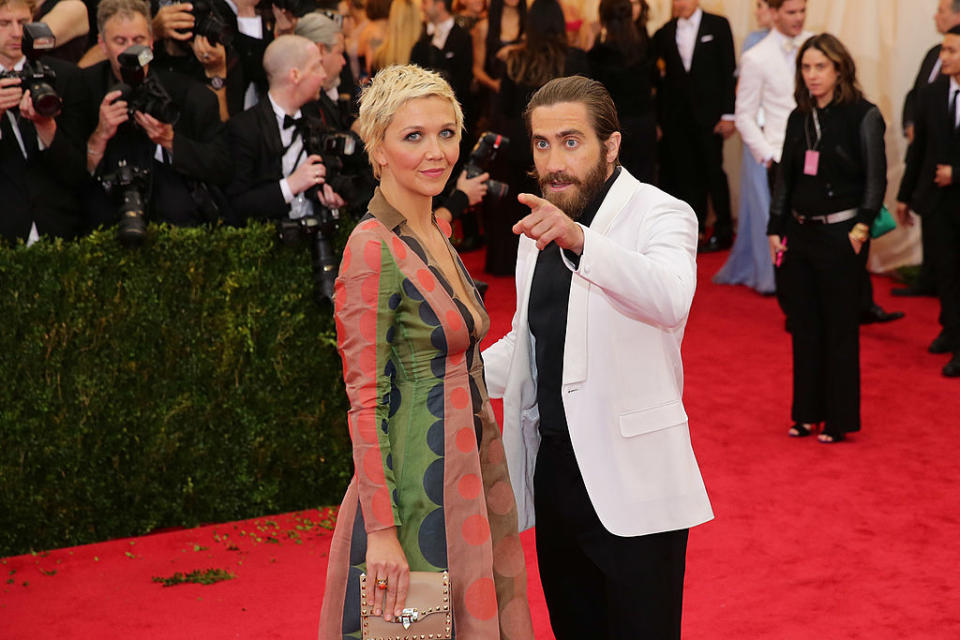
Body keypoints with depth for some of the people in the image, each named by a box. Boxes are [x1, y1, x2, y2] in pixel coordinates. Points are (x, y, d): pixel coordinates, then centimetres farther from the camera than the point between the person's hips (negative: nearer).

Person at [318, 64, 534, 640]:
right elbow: (365, 402, -19)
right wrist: (382, 530, -21)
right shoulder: (373, 249, -17)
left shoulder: (436, 234, 9)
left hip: (469, 473, 8)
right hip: (417, 483, -8)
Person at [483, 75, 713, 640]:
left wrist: (578, 239, -44)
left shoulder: (661, 214, -9)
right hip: (554, 465, 7)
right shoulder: (539, 225, 14)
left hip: (632, 481, -6)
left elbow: (671, 299, -32)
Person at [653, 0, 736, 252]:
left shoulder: (717, 25, 2)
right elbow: (662, 77, 9)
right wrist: (660, 119, 3)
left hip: (708, 113, -3)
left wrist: (728, 114, -7)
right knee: (689, 174, 4)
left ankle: (724, 231, 7)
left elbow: (728, 70, -1)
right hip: (677, 116, 3)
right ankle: (696, 229, 11)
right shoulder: (664, 34, 9)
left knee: (713, 171, -2)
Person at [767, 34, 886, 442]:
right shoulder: (798, 118, 8)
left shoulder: (863, 116, -8)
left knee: (840, 328, 2)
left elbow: (876, 179, -9)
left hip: (840, 235, -6)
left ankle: (839, 419, 12)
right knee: (804, 327, 11)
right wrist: (775, 229, 8)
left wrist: (861, 228, -16)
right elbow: (785, 178, 12)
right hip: (799, 234, 6)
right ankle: (808, 412, 22)